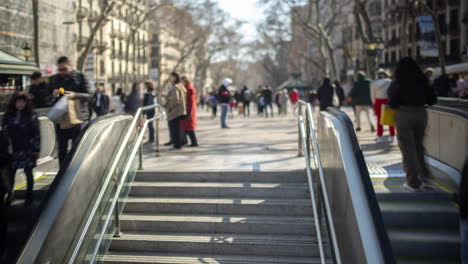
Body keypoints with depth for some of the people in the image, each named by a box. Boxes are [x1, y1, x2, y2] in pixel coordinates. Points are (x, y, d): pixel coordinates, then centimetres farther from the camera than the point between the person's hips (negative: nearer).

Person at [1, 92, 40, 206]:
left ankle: (29, 196, 17)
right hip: (12, 150, 2)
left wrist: (36, 150, -7)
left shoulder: (32, 116, -3)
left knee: (28, 173, 5)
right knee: (10, 173, 1)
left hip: (27, 150, -2)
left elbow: (37, 134, -4)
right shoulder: (8, 116, 5)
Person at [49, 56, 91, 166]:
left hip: (78, 117, -4)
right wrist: (53, 95, -9)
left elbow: (88, 95, -5)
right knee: (62, 149, 10)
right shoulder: (54, 79, 10)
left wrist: (75, 95, -22)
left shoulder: (80, 76, -1)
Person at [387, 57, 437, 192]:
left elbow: (392, 103, -8)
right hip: (421, 113, 4)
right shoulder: (422, 81, 3)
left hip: (404, 114, -4)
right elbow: (432, 100, 4)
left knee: (408, 148, 4)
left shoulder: (397, 83, -5)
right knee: (418, 145, 21)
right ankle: (424, 176, 12)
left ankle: (413, 182, 5)